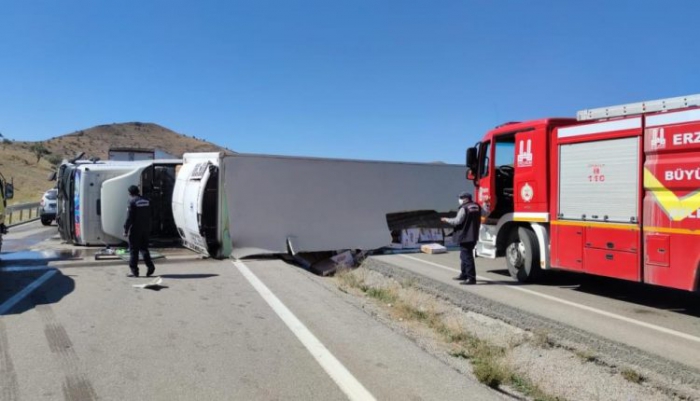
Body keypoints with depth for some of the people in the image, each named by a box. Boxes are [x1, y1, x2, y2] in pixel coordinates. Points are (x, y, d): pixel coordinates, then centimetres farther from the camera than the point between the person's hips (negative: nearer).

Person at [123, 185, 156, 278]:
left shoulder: (132, 201, -12)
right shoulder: (146, 201, 8)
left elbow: (129, 218, -15)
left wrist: (126, 230, -11)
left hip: (135, 230, -6)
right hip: (145, 229, 6)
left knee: (133, 250, 2)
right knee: (144, 248, 14)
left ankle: (134, 271, 3)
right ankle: (150, 266, 0)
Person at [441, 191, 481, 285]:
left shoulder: (464, 208, -16)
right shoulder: (477, 207, 12)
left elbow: (458, 221, -17)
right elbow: (478, 221, 20)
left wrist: (447, 220, -4)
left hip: (465, 236, -10)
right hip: (473, 236, 10)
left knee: (467, 257, -7)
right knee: (465, 256, 21)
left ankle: (471, 278, -9)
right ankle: (464, 274, 31)